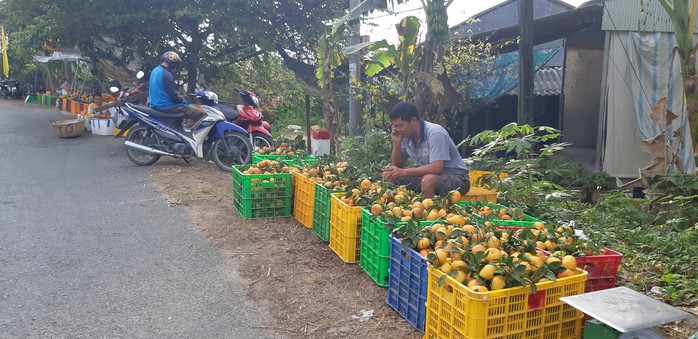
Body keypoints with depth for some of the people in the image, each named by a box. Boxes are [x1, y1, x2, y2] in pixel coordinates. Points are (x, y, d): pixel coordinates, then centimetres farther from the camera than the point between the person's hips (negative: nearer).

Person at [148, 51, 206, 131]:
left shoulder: (155, 70, 10)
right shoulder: (166, 74, -20)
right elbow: (173, 96, -21)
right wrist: (183, 101, -4)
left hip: (155, 104, 11)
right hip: (166, 106, -10)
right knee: (201, 114, -13)